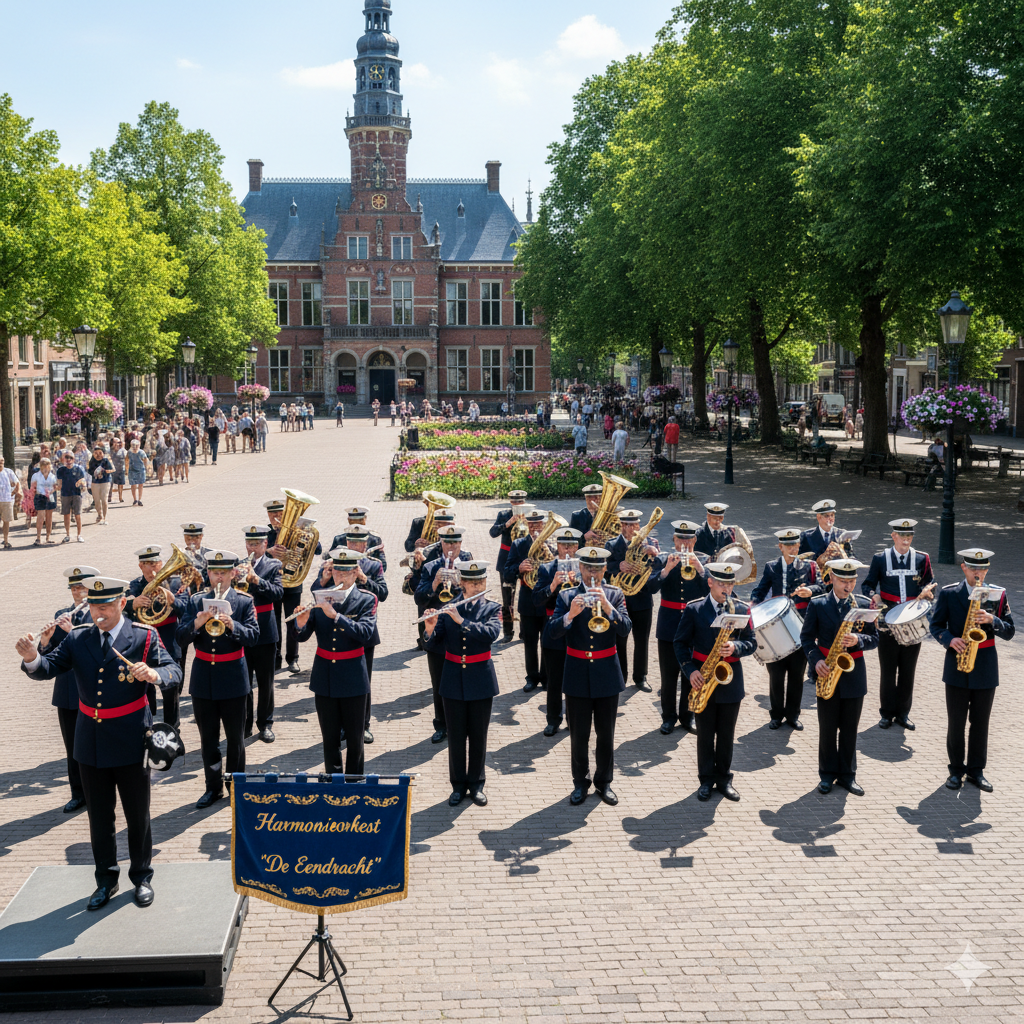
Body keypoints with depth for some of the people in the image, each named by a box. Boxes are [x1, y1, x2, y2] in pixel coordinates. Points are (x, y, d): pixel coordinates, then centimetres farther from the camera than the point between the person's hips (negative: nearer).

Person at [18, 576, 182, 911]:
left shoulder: (144, 638, -7)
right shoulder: (77, 640, 2)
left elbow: (174, 671, -14)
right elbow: (49, 668, -8)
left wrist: (154, 673, -37)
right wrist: (32, 659, -31)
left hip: (130, 741, -3)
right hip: (90, 742, 3)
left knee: (137, 814, 10)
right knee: (99, 816, 13)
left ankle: (141, 876, 27)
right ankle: (106, 879, 28)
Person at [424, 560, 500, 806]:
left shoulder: (492, 609, -1)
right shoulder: (446, 610, 0)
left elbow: (491, 633, -21)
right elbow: (434, 647, -3)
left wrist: (462, 621, -29)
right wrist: (430, 630, -24)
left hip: (481, 681, 0)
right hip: (453, 681, 0)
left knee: (478, 735, 7)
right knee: (456, 736, 6)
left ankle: (476, 784, 20)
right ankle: (458, 785, 18)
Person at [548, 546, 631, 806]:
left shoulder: (615, 595, 1)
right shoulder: (567, 596, 0)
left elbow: (625, 629, -12)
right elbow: (553, 631, -12)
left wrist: (606, 606, -28)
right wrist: (570, 614, -30)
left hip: (607, 674, 0)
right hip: (577, 674, 0)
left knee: (606, 734, 10)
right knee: (579, 735, 7)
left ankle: (604, 782, 24)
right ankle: (580, 783, 20)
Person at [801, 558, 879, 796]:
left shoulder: (863, 605, 2)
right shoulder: (817, 605, -1)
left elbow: (874, 639, 2)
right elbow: (806, 637, 1)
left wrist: (858, 640, -19)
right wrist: (816, 660, -13)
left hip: (853, 675, 1)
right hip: (826, 671, -1)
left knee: (850, 729, 7)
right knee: (827, 728, 6)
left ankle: (847, 775, 17)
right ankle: (828, 774, 17)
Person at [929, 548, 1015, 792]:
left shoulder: (997, 595, 2)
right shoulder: (948, 593, -1)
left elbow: (1009, 632, -1)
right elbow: (936, 625, 2)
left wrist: (992, 620, -20)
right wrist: (950, 640, -16)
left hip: (986, 668, 1)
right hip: (957, 667, -1)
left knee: (980, 722, 8)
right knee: (956, 722, 5)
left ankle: (976, 770, 19)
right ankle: (956, 769, 17)